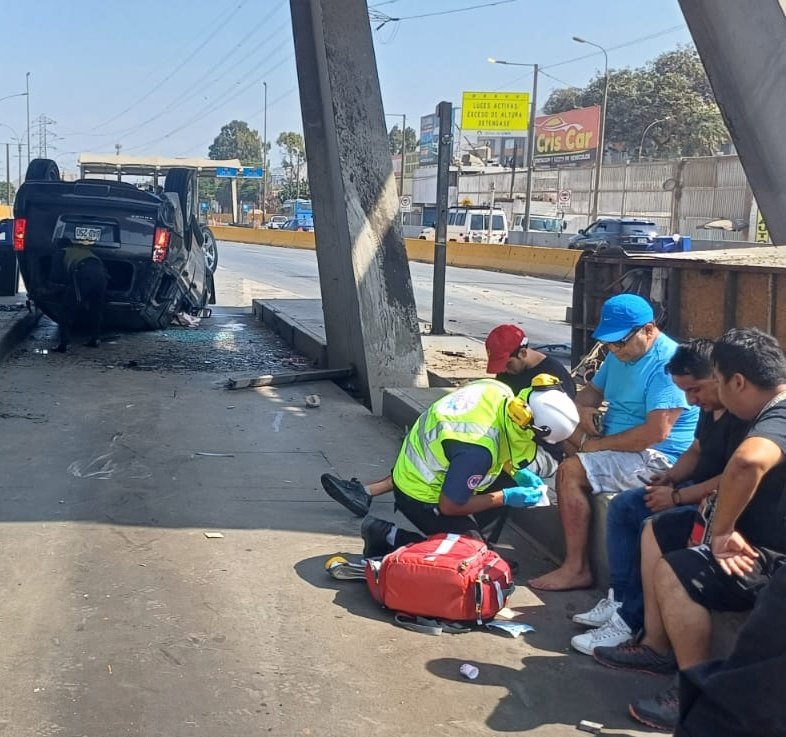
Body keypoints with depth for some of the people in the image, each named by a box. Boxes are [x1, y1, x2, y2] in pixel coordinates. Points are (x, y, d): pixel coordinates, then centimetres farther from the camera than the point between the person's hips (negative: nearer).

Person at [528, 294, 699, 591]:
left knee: (570, 471, -23)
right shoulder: (620, 354, 10)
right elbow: (592, 389, 22)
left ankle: (576, 569, -17)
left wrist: (600, 444, -19)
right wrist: (583, 407, -3)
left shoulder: (667, 363, -21)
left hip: (655, 458, -11)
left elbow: (657, 432, -28)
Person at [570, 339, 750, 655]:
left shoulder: (744, 416, -24)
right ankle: (620, 599, 3)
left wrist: (677, 496, -22)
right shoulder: (710, 407, 8)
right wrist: (671, 476, 2)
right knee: (622, 506, 4)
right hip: (696, 491, 11)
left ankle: (629, 621, -19)